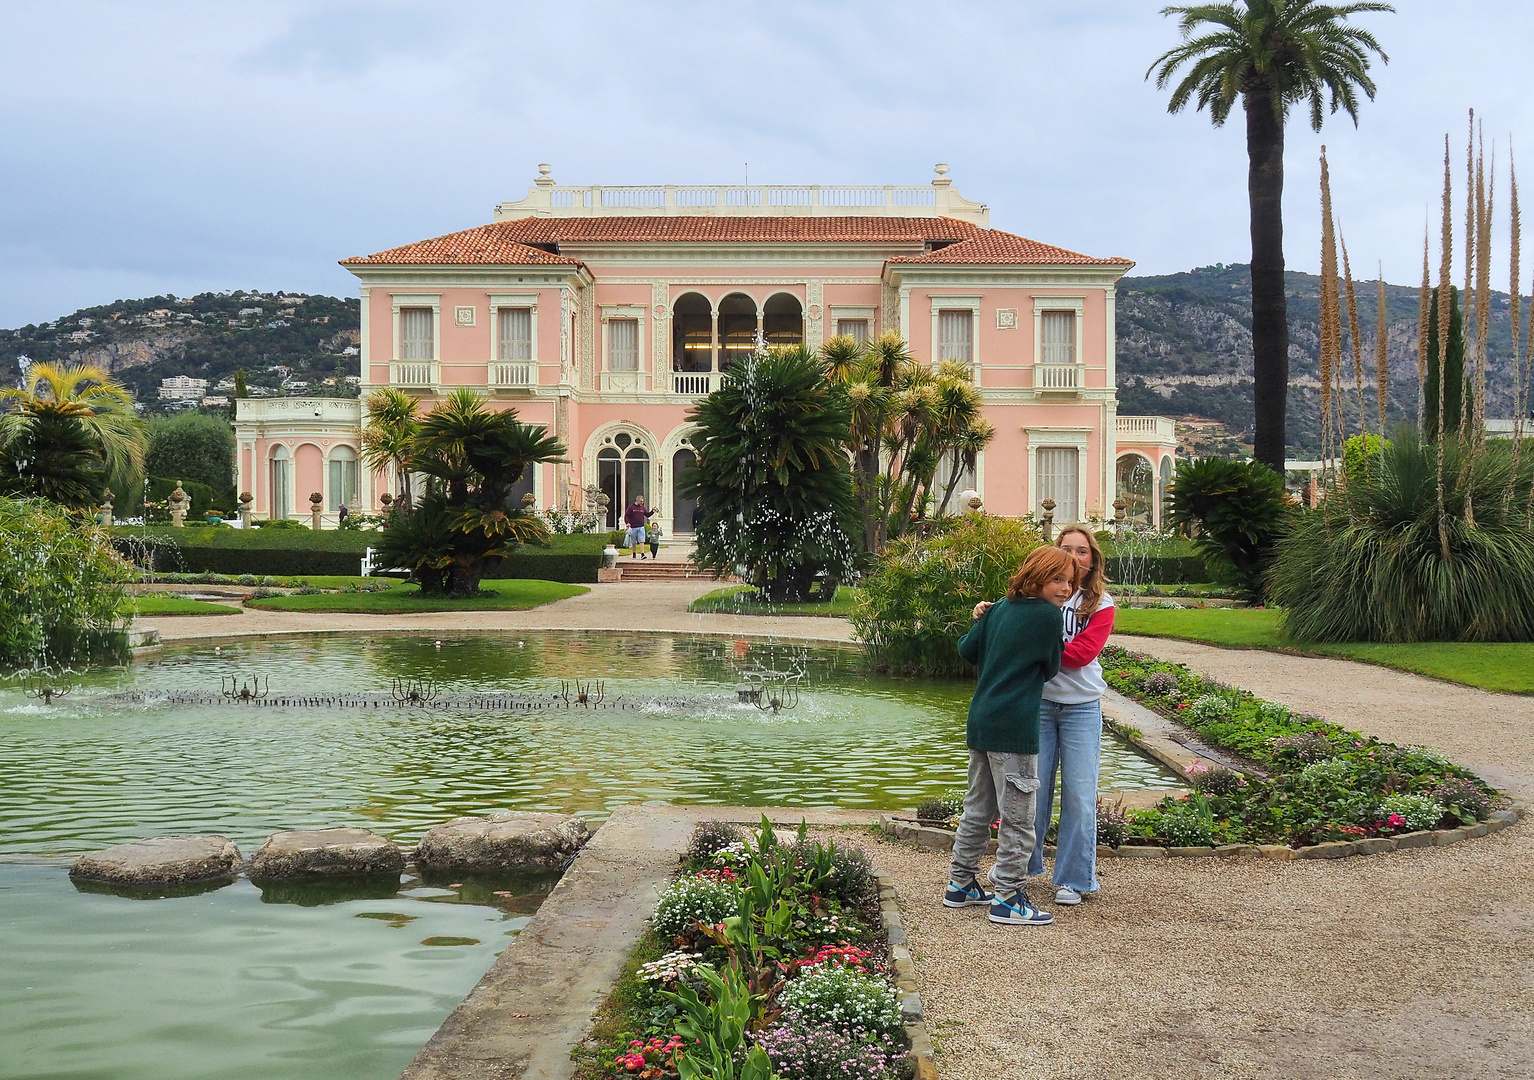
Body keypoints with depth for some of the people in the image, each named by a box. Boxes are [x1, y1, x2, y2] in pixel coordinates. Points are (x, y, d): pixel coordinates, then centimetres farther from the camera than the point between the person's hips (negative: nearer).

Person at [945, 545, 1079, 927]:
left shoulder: (1000, 608, 11)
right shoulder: (1049, 615, -9)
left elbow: (966, 648, 14)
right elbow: (1050, 669, 0)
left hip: (980, 721, 8)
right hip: (1014, 727, -8)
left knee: (978, 809, 18)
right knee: (1017, 816, 0)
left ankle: (960, 885, 26)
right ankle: (1007, 898, 4)